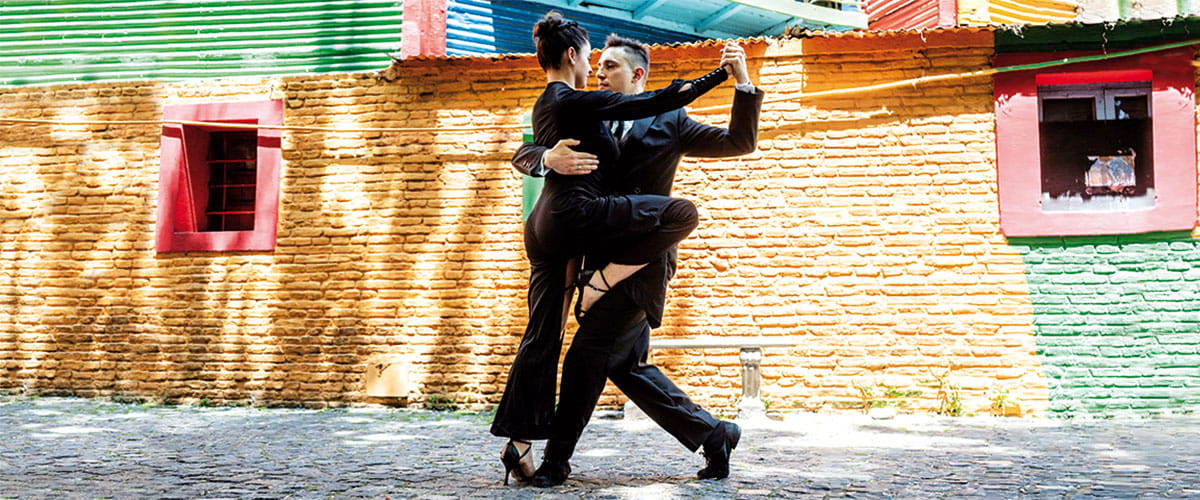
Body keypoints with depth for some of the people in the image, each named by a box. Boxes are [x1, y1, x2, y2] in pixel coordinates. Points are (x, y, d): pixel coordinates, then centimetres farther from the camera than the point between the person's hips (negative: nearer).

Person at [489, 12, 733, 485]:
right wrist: (720, 75, -3)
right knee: (682, 212, -11)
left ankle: (517, 444, 6)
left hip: (545, 226, 10)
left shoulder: (546, 105, 19)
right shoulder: (574, 102, -8)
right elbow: (651, 103, -9)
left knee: (542, 338, 7)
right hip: (574, 214, -10)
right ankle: (597, 285, -7)